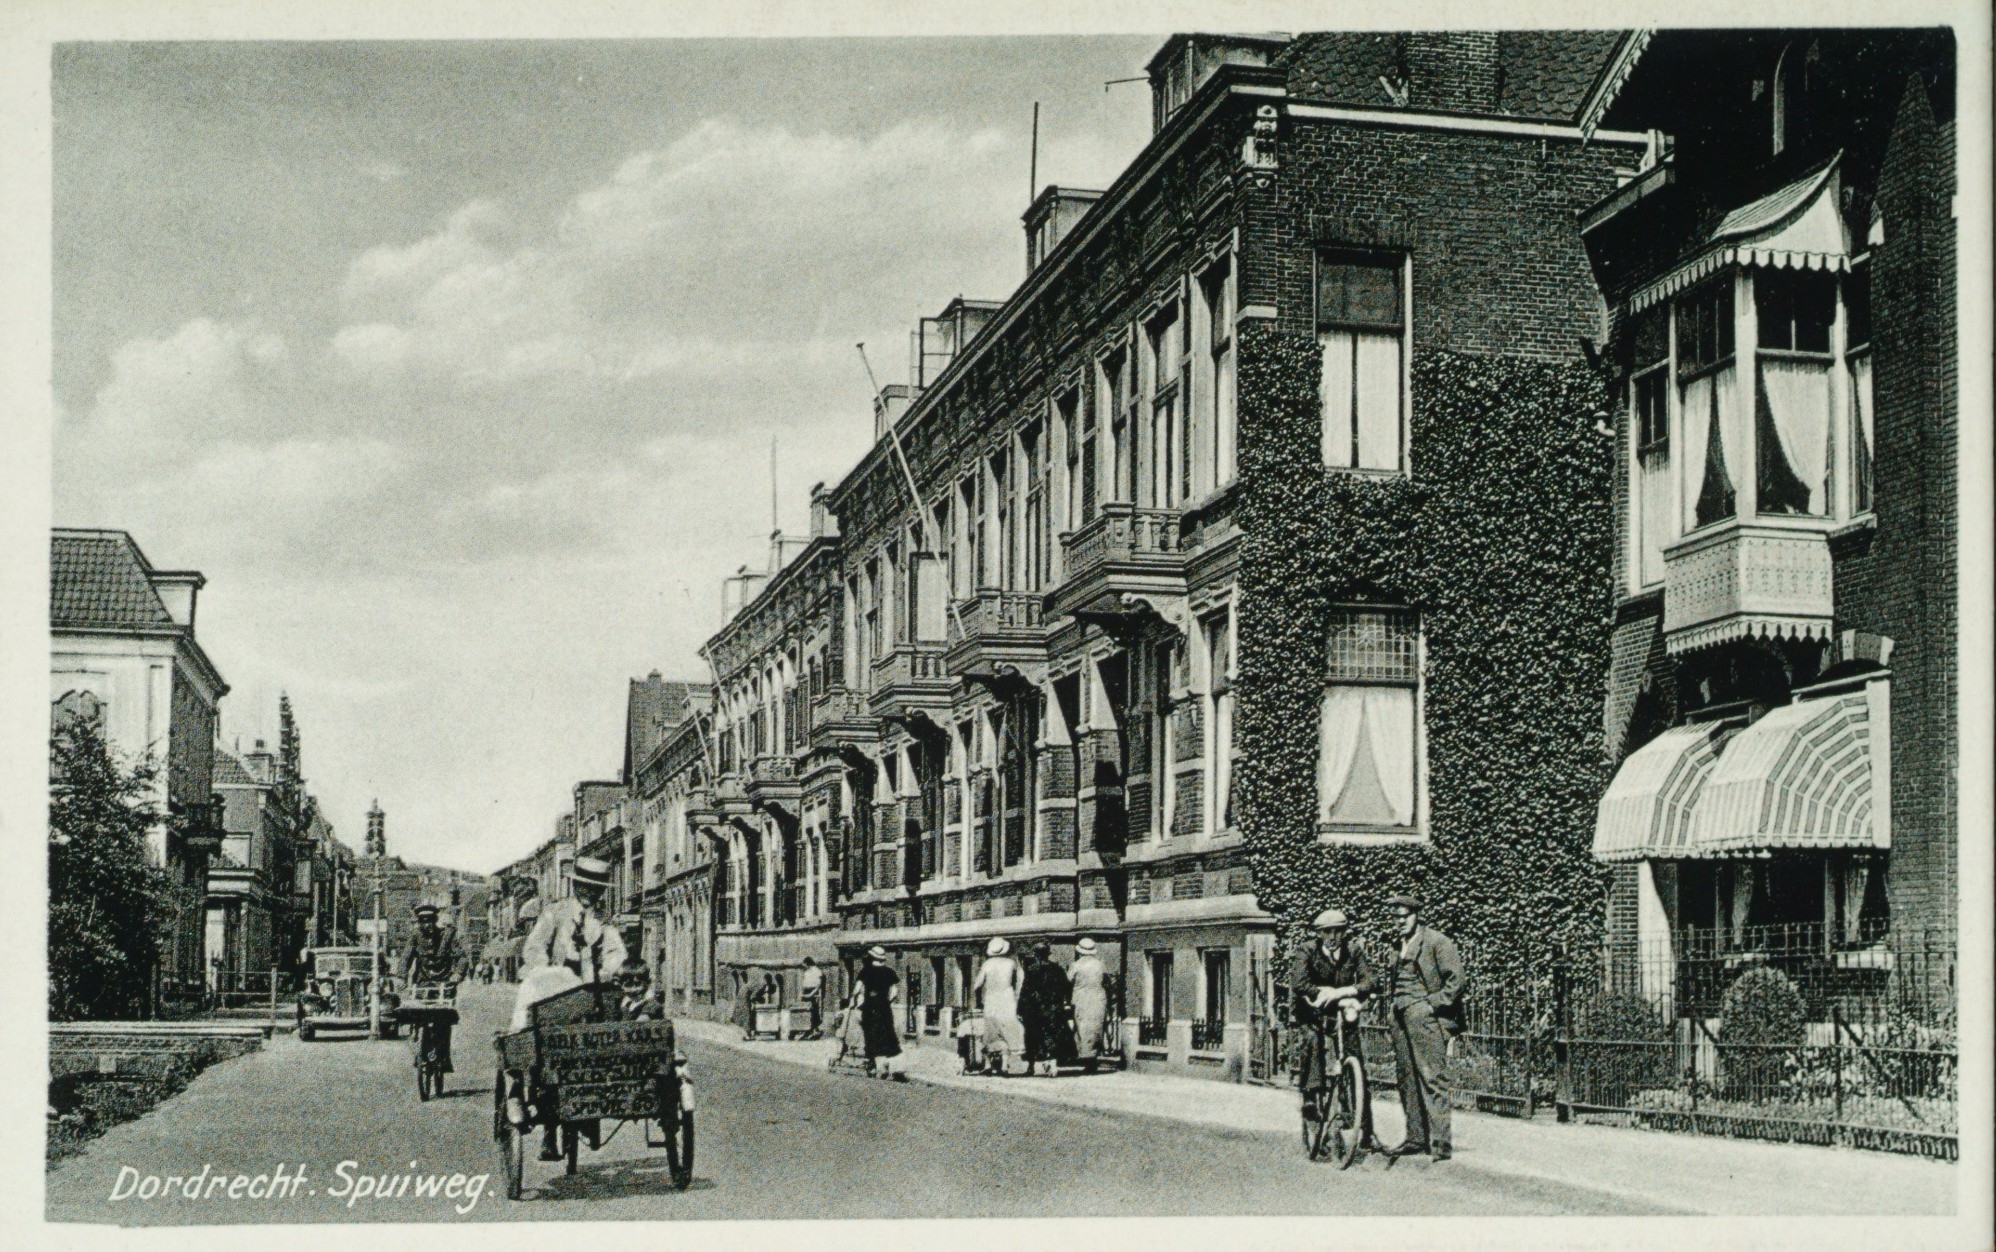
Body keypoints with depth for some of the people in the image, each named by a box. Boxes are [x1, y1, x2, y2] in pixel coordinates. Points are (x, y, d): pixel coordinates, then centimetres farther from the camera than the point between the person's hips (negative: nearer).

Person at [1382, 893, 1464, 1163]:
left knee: (1432, 1079, -10)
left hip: (1425, 1019, -8)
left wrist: (1433, 1004, -12)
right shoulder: (1399, 945, 18)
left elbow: (1455, 979, -10)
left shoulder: (1437, 942, -5)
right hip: (1400, 1020, 8)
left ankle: (1441, 1141, -10)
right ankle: (1416, 1138, 14)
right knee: (1407, 1080, 8)